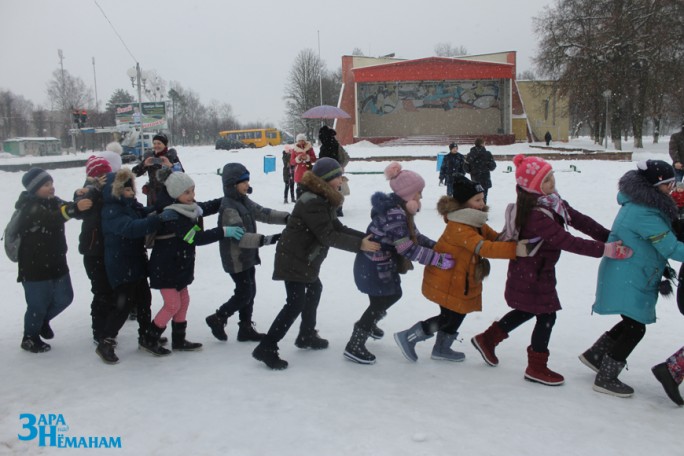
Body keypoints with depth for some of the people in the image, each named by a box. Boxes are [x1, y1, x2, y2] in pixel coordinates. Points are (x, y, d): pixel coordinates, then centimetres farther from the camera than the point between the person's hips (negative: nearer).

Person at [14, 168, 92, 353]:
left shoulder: (53, 202, 6)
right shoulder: (29, 209, -19)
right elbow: (51, 219, -36)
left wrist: (80, 199, -23)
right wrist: (75, 207, -51)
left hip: (56, 264, 7)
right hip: (34, 268, -7)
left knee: (64, 298, 15)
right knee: (38, 305, 3)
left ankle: (43, 320, 42)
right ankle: (30, 338, 26)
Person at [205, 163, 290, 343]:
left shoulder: (244, 200, 6)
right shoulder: (228, 207, -24)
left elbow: (263, 213, 5)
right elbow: (240, 237, -31)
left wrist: (287, 217, -9)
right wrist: (268, 239, -39)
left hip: (247, 256, 9)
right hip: (236, 259, -9)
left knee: (249, 292, 15)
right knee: (244, 294, 0)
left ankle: (246, 328, 28)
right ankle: (218, 319, 20)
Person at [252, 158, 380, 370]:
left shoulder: (323, 199, 10)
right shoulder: (312, 202, -23)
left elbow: (338, 228, 8)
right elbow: (327, 236, -27)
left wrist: (365, 237, -3)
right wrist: (359, 244, -27)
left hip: (304, 258, 11)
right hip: (294, 259, -11)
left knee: (314, 289, 23)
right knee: (296, 303, -12)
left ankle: (306, 335, 38)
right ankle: (266, 348, -7)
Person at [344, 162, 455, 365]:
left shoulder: (400, 209, 3)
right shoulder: (394, 214, -29)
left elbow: (415, 236, 7)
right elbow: (408, 249, -31)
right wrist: (439, 259, -28)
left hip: (384, 265, 10)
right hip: (373, 267, -10)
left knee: (393, 294, 26)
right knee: (380, 303, 2)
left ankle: (369, 323, 50)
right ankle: (354, 346, 15)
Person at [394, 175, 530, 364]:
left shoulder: (476, 222, 5)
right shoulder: (459, 228, -30)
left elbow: (495, 238, 3)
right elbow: (485, 248, -40)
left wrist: (516, 242, -14)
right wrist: (514, 249, -48)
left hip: (459, 280, 10)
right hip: (445, 282, -10)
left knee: (457, 314, 19)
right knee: (450, 317, -1)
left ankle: (442, 349, 38)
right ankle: (409, 337, 10)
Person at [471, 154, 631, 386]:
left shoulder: (553, 202, 0)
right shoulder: (536, 215, -31)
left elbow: (579, 220, 0)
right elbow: (566, 241, -34)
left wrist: (610, 237, -7)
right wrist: (603, 250, -34)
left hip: (541, 269, 10)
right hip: (531, 273, -10)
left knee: (528, 310, 23)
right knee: (546, 316, 3)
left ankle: (487, 339, 35)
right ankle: (536, 367, 21)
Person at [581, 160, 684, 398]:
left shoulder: (636, 204, 8)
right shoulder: (644, 214, -24)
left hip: (632, 277, 10)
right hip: (627, 280, -10)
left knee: (632, 323, 19)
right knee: (636, 328, -2)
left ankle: (594, 355, 30)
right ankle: (605, 378, 10)